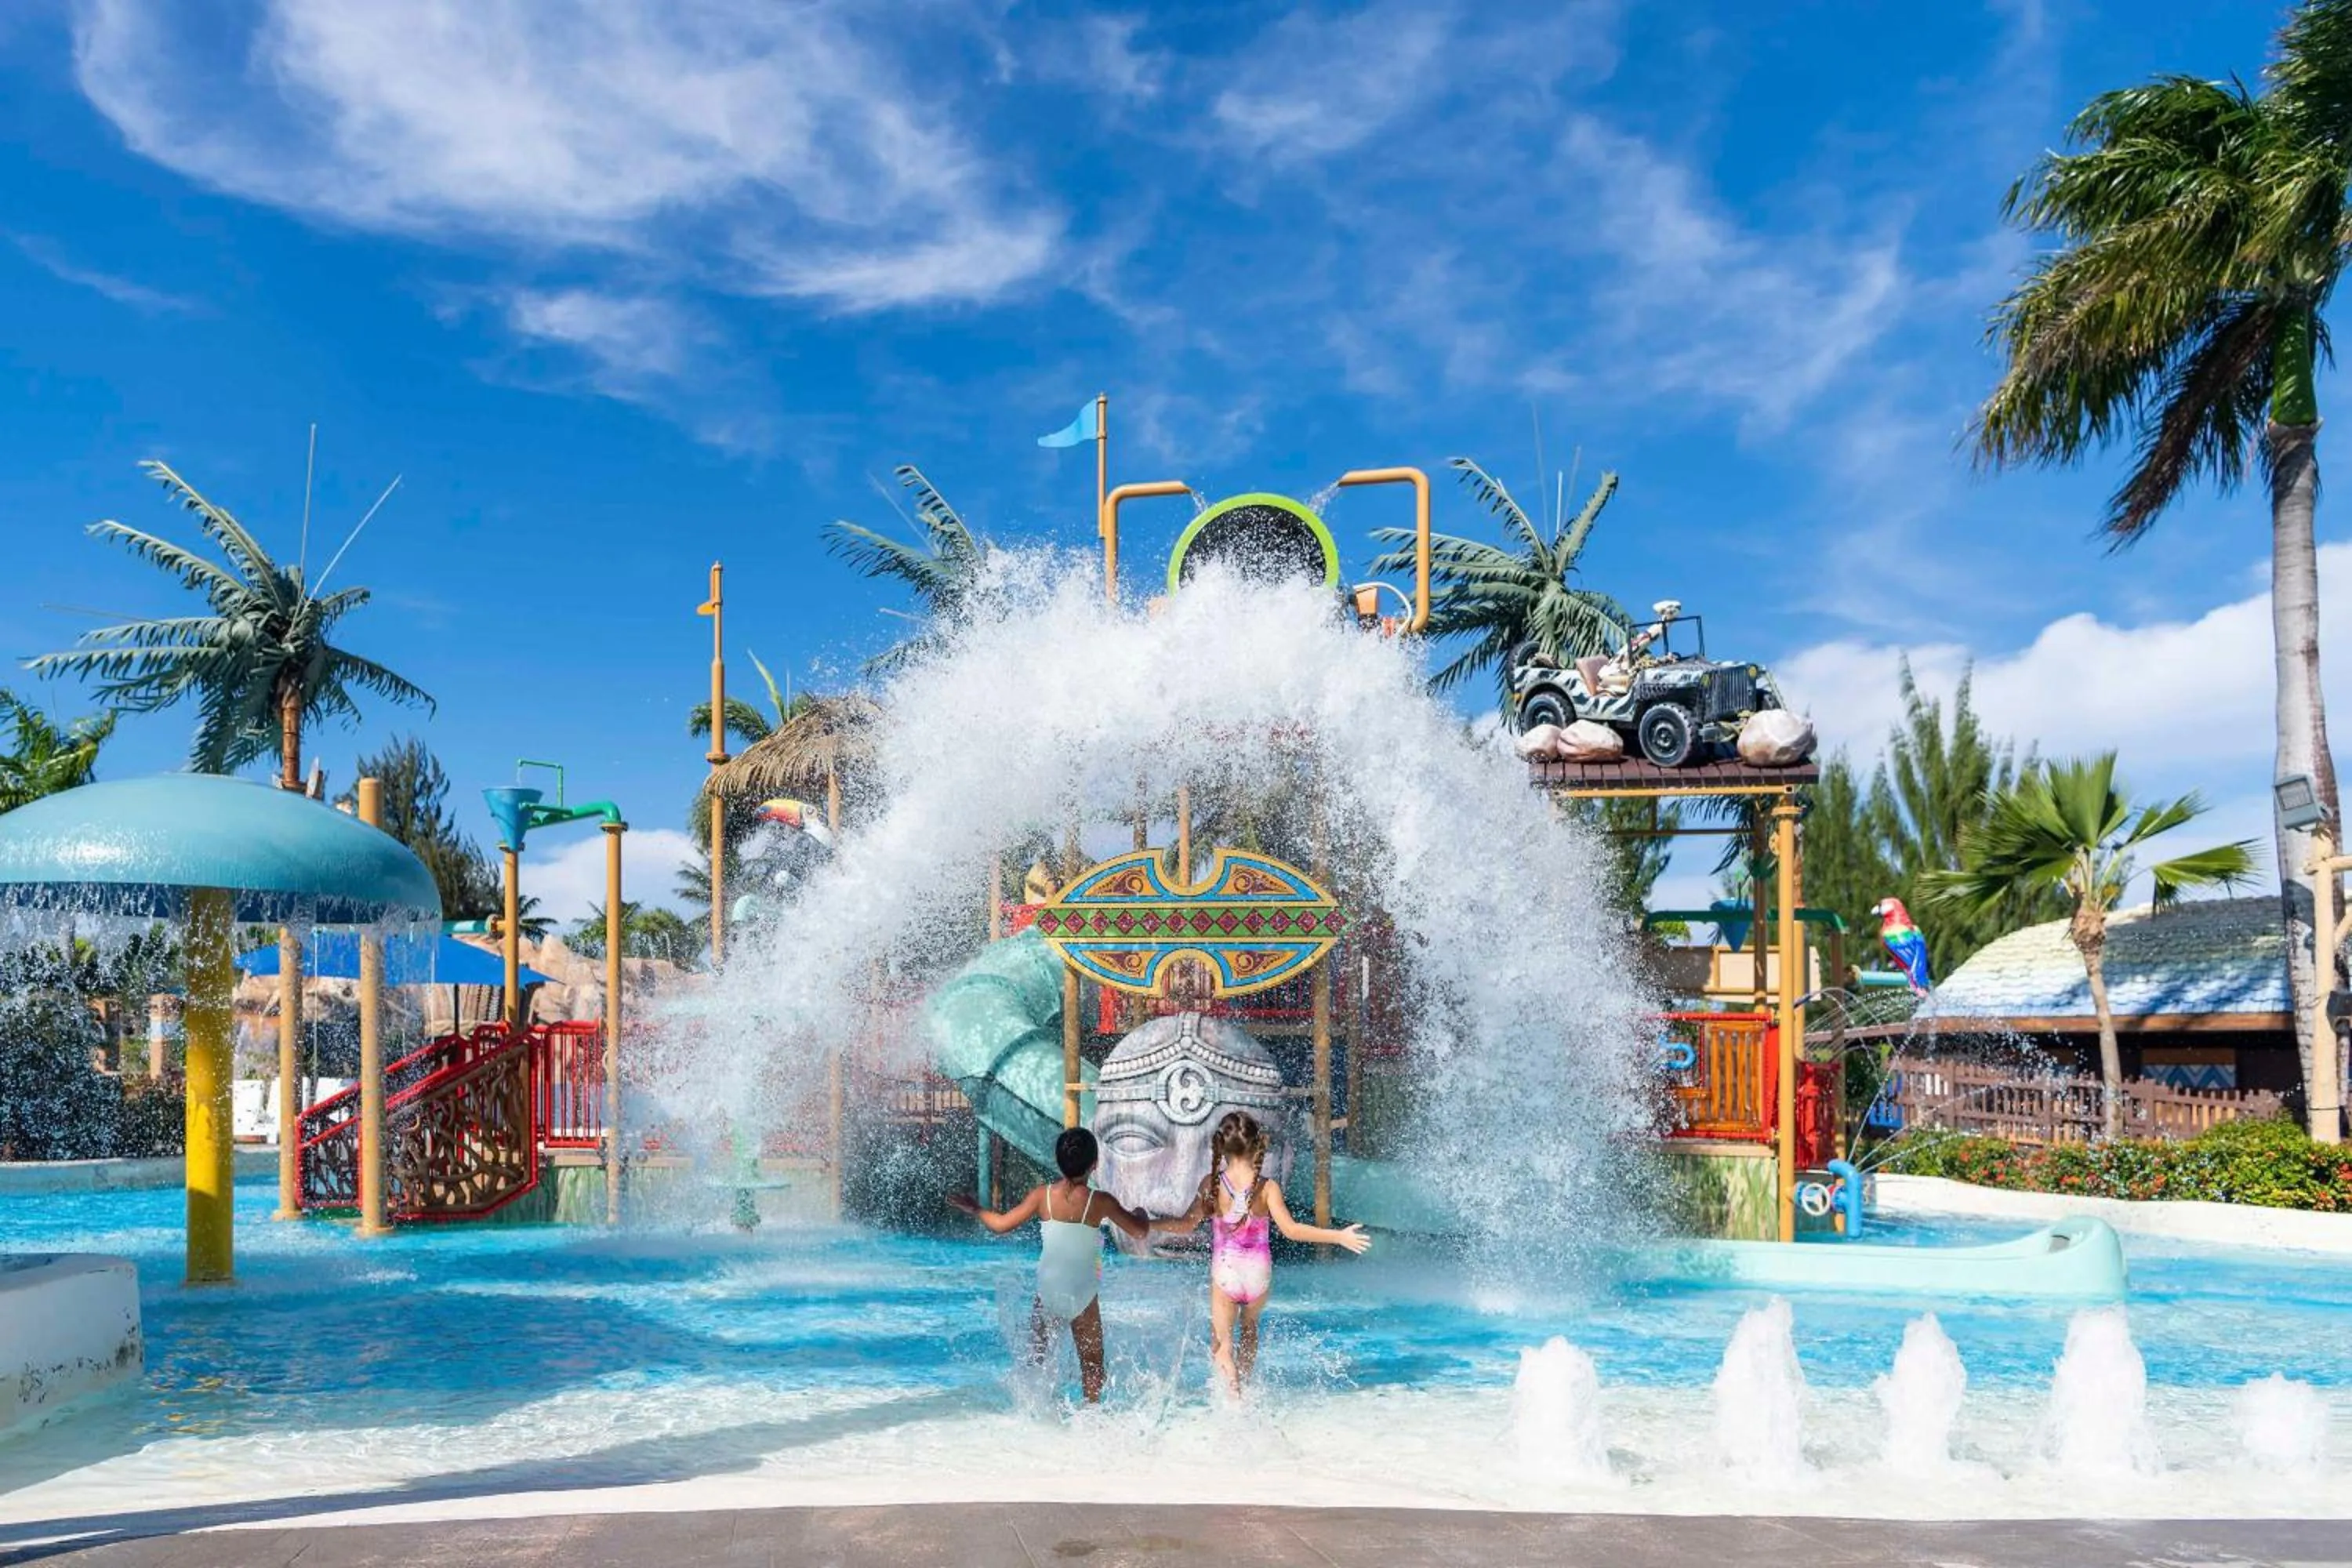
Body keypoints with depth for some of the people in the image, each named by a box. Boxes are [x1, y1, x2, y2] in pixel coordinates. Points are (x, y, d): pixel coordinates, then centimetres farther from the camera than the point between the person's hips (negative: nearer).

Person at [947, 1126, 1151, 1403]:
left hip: (1047, 1294, 2)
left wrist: (975, 1210, 17)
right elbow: (1141, 1232, -2)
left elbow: (1001, 1225, -2)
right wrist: (1139, 1214, 20)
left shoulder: (1042, 1196, -7)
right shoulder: (1101, 1202, -11)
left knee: (1036, 1358, 16)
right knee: (1091, 1361, 14)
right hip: (1083, 1296, -1)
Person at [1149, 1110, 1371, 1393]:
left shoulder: (1211, 1183, -9)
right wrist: (1339, 1236, -11)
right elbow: (1290, 1229, -16)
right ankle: (1243, 1381, 37)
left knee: (1221, 1340, 9)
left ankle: (1231, 1386, -17)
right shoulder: (1267, 1187, -12)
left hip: (1224, 1274, -1)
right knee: (1249, 1327, 29)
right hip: (1259, 1274, 1)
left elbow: (1186, 1225, -6)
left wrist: (1147, 1225, 9)